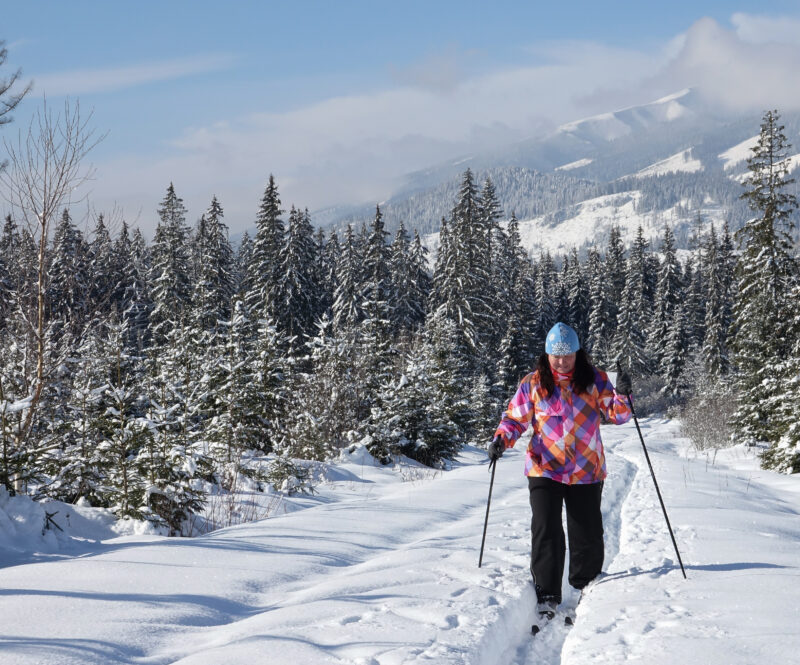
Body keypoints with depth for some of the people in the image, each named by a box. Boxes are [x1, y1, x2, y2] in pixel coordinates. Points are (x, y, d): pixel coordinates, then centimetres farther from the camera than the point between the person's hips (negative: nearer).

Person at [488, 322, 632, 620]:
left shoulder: (594, 380, 1)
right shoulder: (533, 384, 0)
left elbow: (616, 415, 0)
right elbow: (516, 418, 6)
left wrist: (621, 396, -20)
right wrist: (501, 439, -13)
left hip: (586, 472, 1)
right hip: (545, 470, -1)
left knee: (587, 536, 8)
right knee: (546, 533, -11)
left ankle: (585, 589, 29)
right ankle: (546, 595, -5)